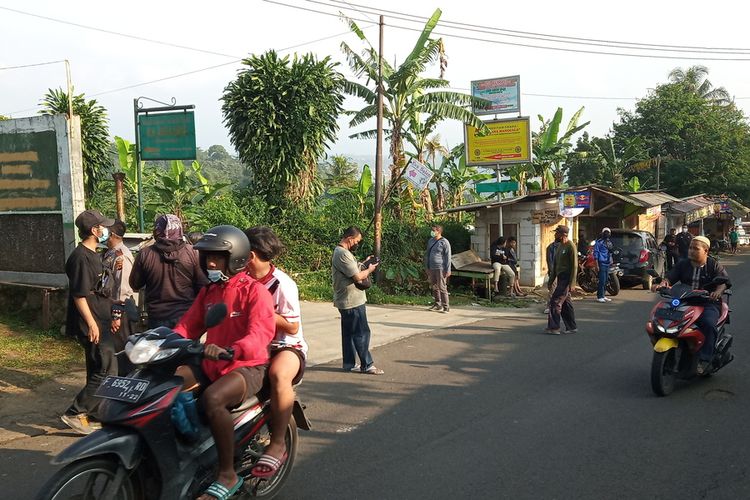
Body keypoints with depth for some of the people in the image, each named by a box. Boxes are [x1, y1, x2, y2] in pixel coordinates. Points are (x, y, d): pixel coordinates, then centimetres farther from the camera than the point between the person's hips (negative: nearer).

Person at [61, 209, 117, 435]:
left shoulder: (93, 255, 15)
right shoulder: (81, 257, -17)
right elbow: (79, 294, -21)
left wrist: (109, 318, 25)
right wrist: (91, 323, -23)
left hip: (100, 322, 10)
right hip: (91, 325, -10)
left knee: (97, 371, 15)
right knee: (107, 371, -11)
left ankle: (94, 416, 23)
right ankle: (74, 413, -6)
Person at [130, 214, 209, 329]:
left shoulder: (144, 254, -8)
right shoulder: (192, 253, -10)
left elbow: (135, 285, 5)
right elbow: (203, 285, -5)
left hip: (157, 317, 1)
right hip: (187, 315, 0)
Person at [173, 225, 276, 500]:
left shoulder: (254, 291, -12)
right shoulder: (208, 292, 14)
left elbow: (261, 334, -27)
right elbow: (188, 325, 10)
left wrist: (227, 350, -44)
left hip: (247, 366, -8)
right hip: (211, 365, 8)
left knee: (212, 399, -35)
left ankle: (228, 476, -20)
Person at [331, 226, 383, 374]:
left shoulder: (341, 251, 13)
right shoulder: (343, 254, -21)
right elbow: (357, 277, -23)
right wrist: (369, 269, -7)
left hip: (347, 301, 11)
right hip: (353, 302, -11)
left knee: (349, 333, 15)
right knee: (362, 333, -3)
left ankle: (349, 364, 22)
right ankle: (367, 365, 3)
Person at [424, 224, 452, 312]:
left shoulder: (444, 242, -9)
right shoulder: (430, 241, 12)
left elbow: (448, 257, -10)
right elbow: (427, 254, 19)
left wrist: (448, 270, -13)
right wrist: (427, 267, 17)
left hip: (440, 268, -7)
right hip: (432, 268, 7)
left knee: (442, 287, -7)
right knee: (434, 287, 12)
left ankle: (446, 307, -2)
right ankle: (437, 304, 24)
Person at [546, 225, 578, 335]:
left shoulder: (570, 246, -13)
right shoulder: (560, 246, 15)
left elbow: (574, 266, -17)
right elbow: (555, 265, 20)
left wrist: (572, 283, -20)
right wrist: (551, 280, 19)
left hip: (566, 278, -9)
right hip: (560, 278, 9)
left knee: (555, 301, -11)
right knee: (565, 302, 12)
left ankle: (554, 327, -8)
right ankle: (572, 327, 19)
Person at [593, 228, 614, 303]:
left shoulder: (609, 242, 16)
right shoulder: (599, 241, -7)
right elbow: (596, 253, -10)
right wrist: (596, 265, -16)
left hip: (608, 264, 8)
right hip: (601, 263, -8)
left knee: (606, 281, 10)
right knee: (602, 280, -12)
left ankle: (603, 295, 17)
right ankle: (599, 297, -8)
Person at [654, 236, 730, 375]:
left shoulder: (714, 266, 4)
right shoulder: (682, 264, 13)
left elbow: (724, 281, -7)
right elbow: (670, 277, 5)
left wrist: (717, 292, -30)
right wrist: (662, 284, -19)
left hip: (708, 303, -3)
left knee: (708, 323, -33)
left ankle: (704, 359, -27)